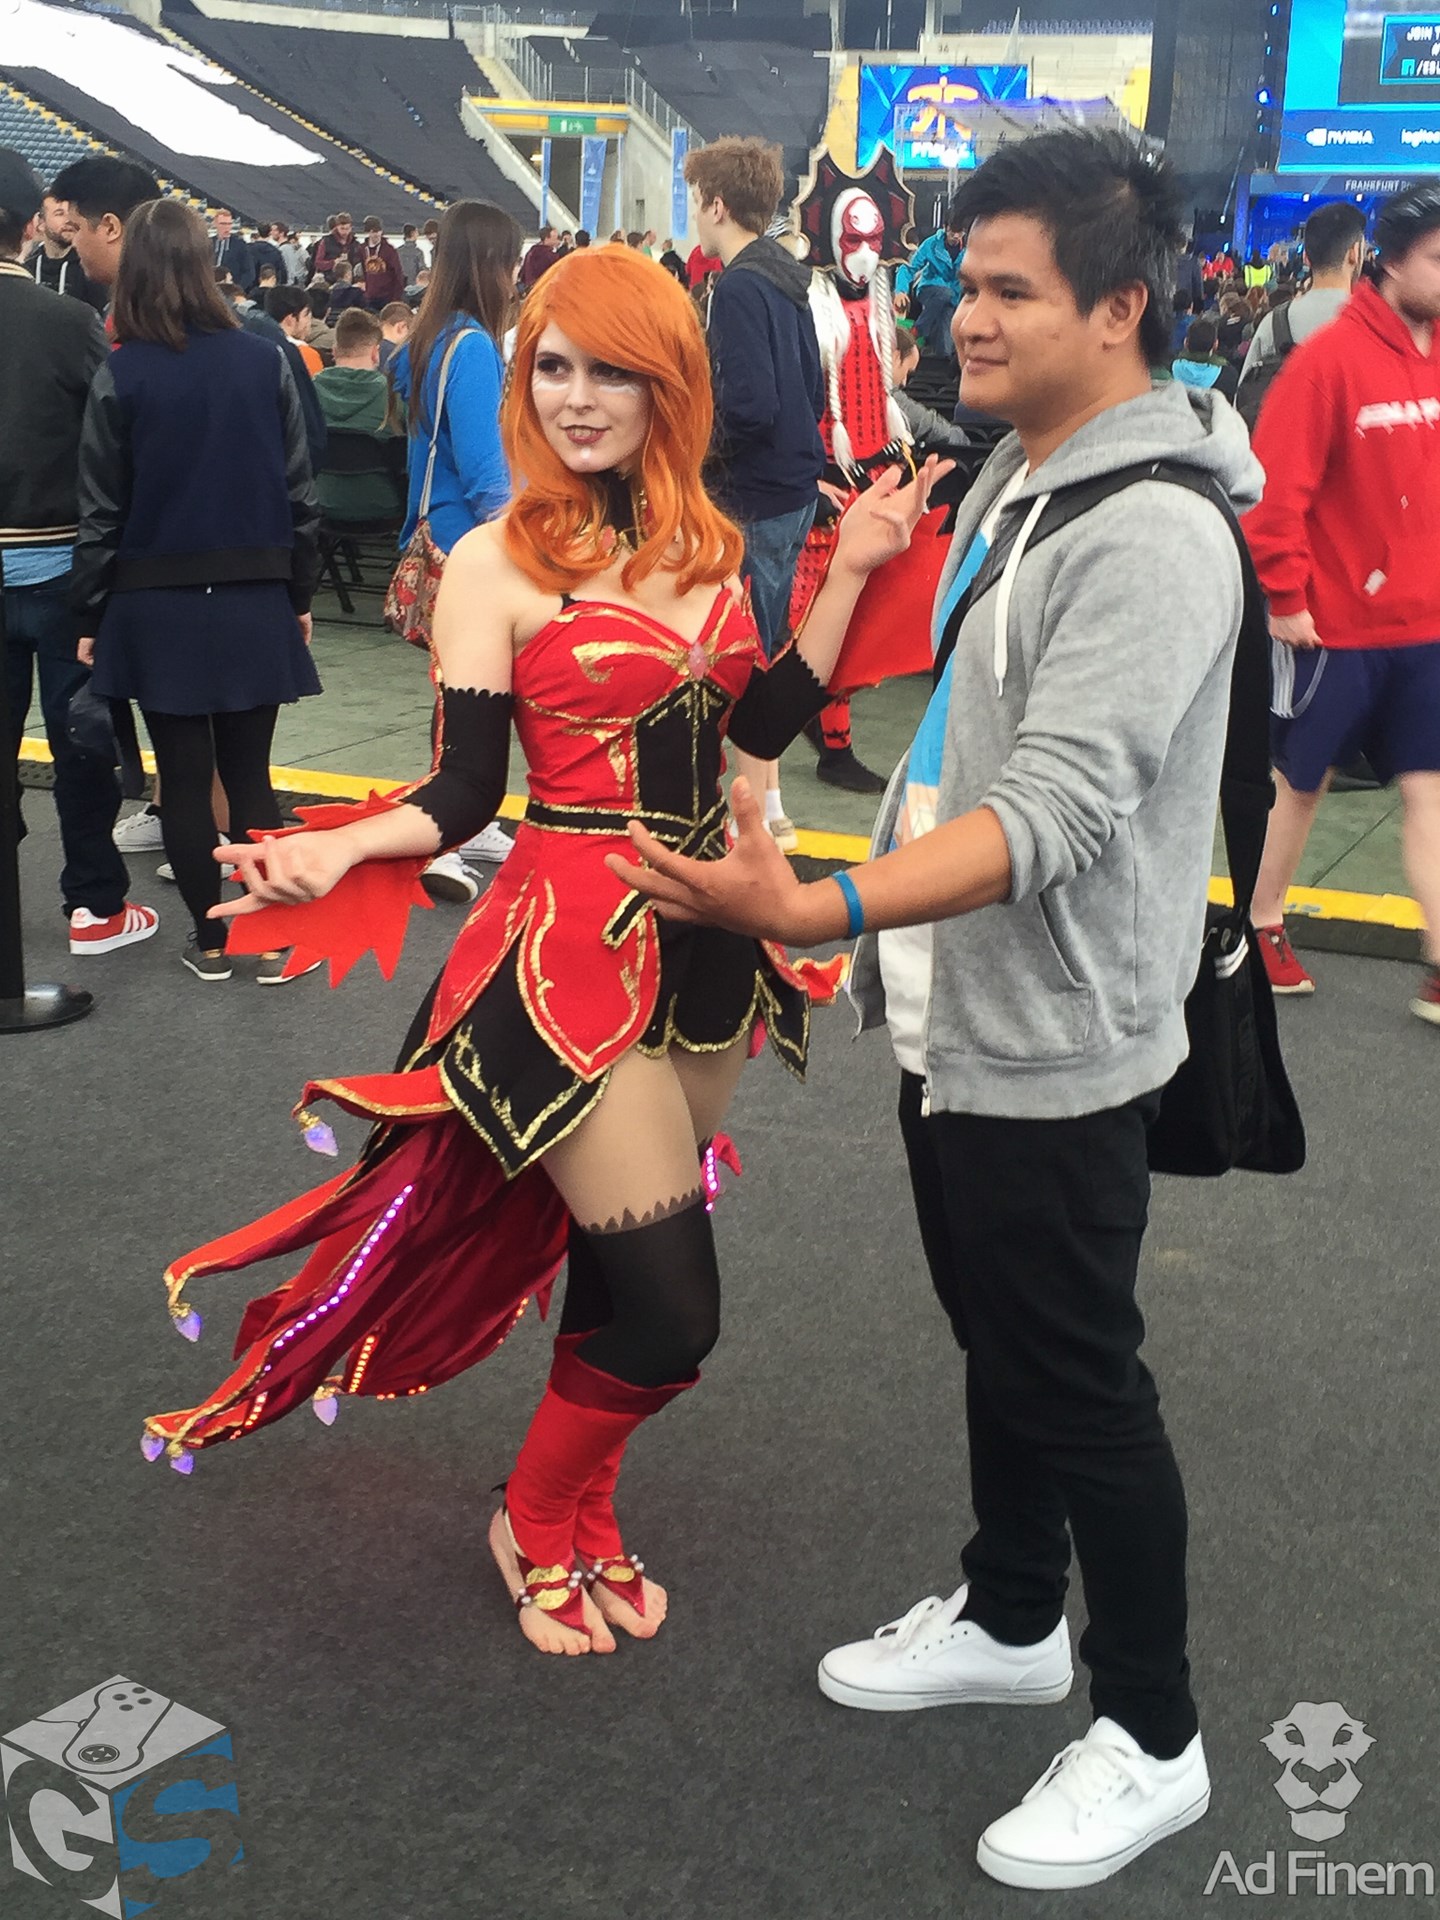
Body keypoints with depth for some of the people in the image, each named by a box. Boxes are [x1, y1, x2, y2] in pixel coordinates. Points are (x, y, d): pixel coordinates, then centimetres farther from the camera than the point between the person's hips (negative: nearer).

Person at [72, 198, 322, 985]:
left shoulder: (119, 376, -8)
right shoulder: (264, 363, -3)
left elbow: (101, 511, -6)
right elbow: (298, 492, 1)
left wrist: (90, 615, 3)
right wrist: (299, 594, 11)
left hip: (157, 606, -2)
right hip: (251, 600, 2)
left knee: (184, 777, 8)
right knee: (249, 772, 11)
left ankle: (210, 940, 15)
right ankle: (274, 939, 11)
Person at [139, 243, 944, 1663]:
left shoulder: (701, 541, 7)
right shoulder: (497, 565, -10)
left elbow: (763, 721, 9)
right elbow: (463, 795, -11)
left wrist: (851, 573, 4)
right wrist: (334, 850, -29)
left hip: (706, 940, 6)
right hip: (578, 956, -6)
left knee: (623, 1263, 17)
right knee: (671, 1306, -3)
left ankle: (581, 1510, 39)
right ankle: (540, 1522, 25)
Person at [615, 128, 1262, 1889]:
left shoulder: (1153, 532, -22)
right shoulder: (1015, 475, 8)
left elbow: (1056, 810, -32)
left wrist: (815, 912, -44)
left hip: (1057, 1044, -9)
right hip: (959, 1017, 9)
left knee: (1079, 1383, 4)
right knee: (995, 1342, 22)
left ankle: (1151, 1737, 25)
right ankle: (1010, 1619, 43)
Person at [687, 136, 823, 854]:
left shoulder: (740, 285, -17)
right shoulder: (786, 277, 12)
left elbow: (750, 405, -25)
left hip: (755, 496, -10)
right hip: (793, 483, 10)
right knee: (764, 651, 18)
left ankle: (758, 815, 7)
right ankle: (768, 803, 27)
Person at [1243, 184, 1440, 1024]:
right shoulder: (1332, 357, -14)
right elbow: (1276, 486, -16)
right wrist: (1284, 596, -14)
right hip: (1337, 620, -5)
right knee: (1301, 779, 10)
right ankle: (1264, 926, 30)